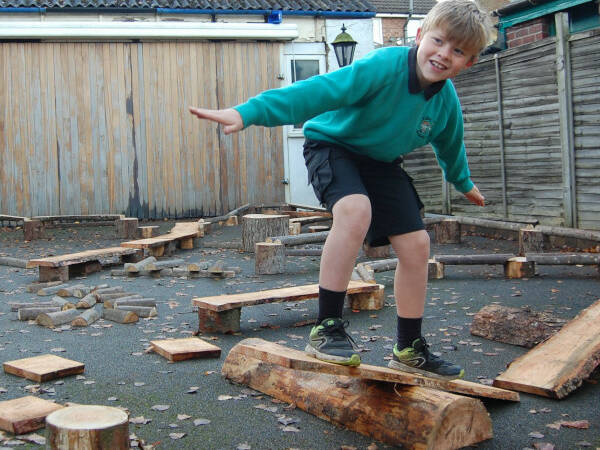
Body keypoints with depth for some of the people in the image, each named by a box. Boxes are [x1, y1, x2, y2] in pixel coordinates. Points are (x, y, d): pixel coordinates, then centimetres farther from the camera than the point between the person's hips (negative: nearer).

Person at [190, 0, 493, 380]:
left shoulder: (447, 101, -10)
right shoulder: (385, 65, -30)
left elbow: (450, 145, 14)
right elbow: (320, 91, -40)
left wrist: (464, 183, 31)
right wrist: (249, 113, -48)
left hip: (382, 163, 6)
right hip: (333, 144, -6)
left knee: (416, 245, -2)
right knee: (356, 210, -36)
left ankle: (410, 349, 15)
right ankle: (327, 328, -26)